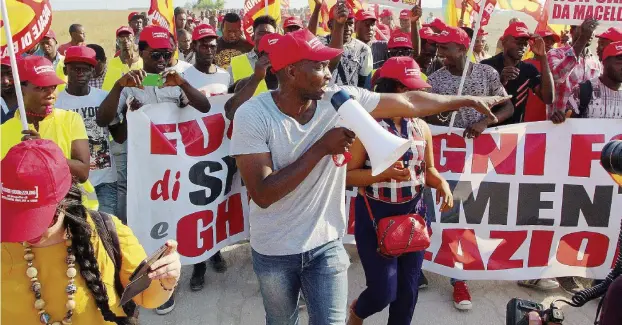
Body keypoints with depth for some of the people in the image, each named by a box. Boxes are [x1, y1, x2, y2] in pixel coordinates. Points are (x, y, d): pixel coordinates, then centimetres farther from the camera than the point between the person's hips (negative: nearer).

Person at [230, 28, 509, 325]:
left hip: (326, 244, 1)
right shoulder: (252, 115, -20)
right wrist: (322, 148, -27)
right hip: (273, 251, 0)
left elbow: (410, 102, -3)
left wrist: (470, 101, 3)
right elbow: (263, 194, -26)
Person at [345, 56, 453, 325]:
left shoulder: (422, 127, 3)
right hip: (375, 215, -5)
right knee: (383, 291, 0)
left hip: (413, 214, 5)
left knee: (408, 288, 13)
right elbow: (348, 175, -13)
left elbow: (428, 169, 12)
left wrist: (442, 185, -9)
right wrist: (385, 172, -27)